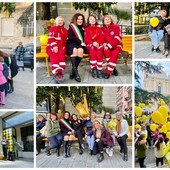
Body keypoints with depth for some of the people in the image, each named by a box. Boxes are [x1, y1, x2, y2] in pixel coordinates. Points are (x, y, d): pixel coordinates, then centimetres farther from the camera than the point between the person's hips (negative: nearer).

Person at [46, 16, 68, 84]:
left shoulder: (65, 31, 22)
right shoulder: (52, 28, 13)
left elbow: (65, 41, 18)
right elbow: (51, 38, -1)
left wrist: (62, 47, -2)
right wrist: (54, 46, -16)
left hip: (61, 47, 2)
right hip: (52, 46, -2)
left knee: (61, 53, -33)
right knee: (54, 54, -33)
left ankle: (59, 71, -39)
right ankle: (57, 72, -39)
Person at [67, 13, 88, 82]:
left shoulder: (83, 28, 20)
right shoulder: (71, 27, 9)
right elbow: (71, 37, -6)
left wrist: (83, 43, -7)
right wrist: (80, 42, -14)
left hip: (80, 45, 3)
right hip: (72, 43, -2)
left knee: (80, 50, -34)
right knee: (75, 50, -37)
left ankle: (73, 70, -28)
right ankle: (75, 71, -41)